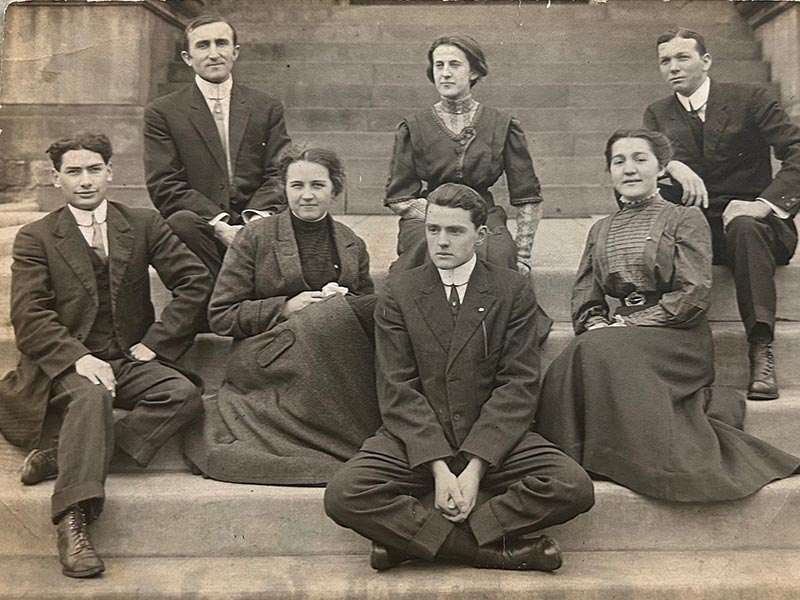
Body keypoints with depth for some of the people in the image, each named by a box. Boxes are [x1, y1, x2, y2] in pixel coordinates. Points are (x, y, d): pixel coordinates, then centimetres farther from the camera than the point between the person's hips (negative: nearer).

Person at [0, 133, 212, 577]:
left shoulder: (144, 224, 10)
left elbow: (196, 282, 4)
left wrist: (155, 343, -5)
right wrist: (78, 359, -22)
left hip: (130, 361, 3)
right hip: (68, 363, -2)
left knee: (184, 395, -26)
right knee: (91, 395, -35)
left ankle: (62, 454, -23)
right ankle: (73, 521, -35)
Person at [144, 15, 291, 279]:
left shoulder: (268, 108, 16)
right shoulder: (162, 112, 8)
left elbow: (278, 173, 9)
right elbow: (164, 185, -1)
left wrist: (258, 217, -14)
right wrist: (219, 225, -16)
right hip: (202, 225, -1)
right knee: (181, 222, -35)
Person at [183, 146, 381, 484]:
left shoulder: (353, 246, 14)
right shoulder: (255, 238, 3)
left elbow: (367, 310, 19)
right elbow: (220, 317, 0)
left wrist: (343, 301, -5)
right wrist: (286, 307, -12)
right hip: (266, 364, -3)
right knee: (331, 317, -31)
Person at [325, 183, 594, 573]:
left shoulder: (513, 290, 4)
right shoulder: (398, 292, 5)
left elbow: (518, 385, -3)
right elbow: (398, 389, -3)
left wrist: (475, 466, -15)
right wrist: (438, 466, -16)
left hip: (495, 439, 1)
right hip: (414, 439, 0)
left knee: (574, 488, -24)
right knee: (343, 496, -25)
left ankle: (409, 537, -17)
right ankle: (498, 548, -18)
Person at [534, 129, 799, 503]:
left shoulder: (685, 219, 6)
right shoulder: (600, 230, 21)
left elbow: (693, 295, -6)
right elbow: (584, 296, 14)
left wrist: (628, 325, -13)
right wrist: (597, 325, -9)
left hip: (676, 339, -3)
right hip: (617, 336, 4)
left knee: (601, 354, -33)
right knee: (588, 350, -32)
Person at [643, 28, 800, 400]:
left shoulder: (749, 99, 3)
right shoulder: (658, 114, 13)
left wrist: (766, 202, -23)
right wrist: (671, 165, -28)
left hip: (751, 219, -2)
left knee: (744, 226, -38)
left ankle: (761, 349, -39)